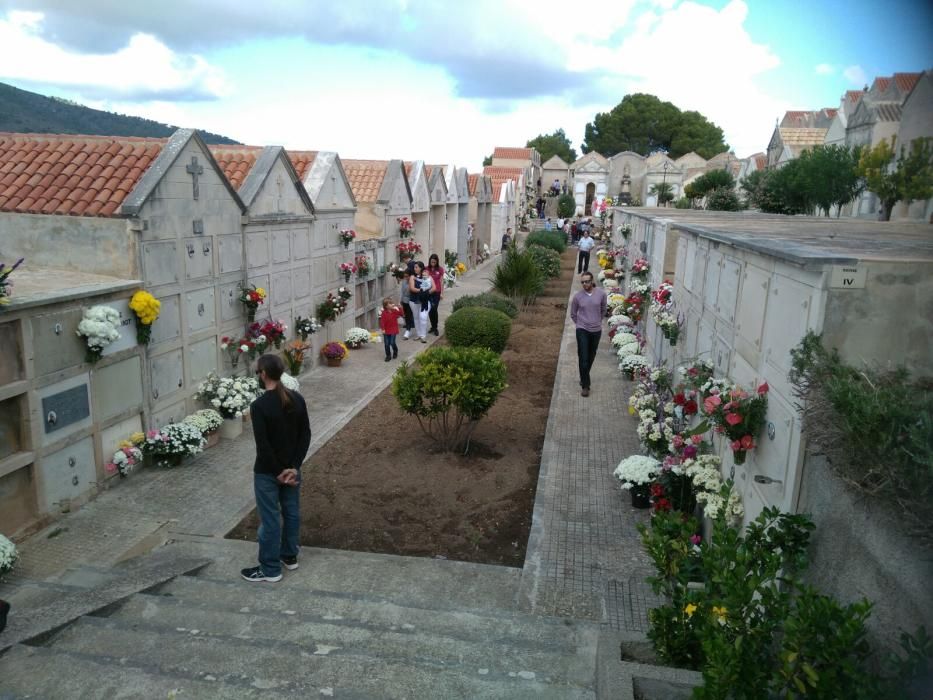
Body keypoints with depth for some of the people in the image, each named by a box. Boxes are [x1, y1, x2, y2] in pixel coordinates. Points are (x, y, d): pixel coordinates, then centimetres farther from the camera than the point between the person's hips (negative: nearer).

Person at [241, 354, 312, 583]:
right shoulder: (297, 399, -4)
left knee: (269, 519, 6)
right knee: (291, 512, 19)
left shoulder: (259, 406, -21)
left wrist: (278, 472, -11)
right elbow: (306, 435, -2)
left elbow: (263, 445, -21)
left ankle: (270, 569, 17)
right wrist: (294, 467, -3)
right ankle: (290, 557, 34)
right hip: (291, 468, 6)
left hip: (267, 472, -6)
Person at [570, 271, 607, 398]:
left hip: (596, 330, 2)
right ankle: (585, 385, 2)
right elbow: (573, 314, 7)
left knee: (591, 357, 15)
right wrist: (579, 324, 9)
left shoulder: (601, 294, -6)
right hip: (582, 330, -2)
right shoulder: (577, 296, -8)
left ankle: (584, 377, 37)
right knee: (583, 358, -6)